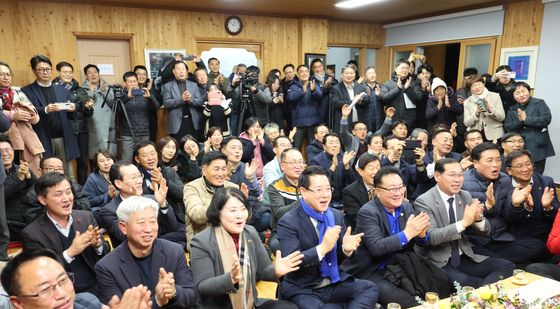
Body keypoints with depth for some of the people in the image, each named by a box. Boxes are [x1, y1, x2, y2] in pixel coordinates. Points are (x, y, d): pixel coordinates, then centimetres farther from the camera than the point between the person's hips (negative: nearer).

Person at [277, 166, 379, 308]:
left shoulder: (336, 215, 4)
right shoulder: (288, 222, -13)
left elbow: (339, 255, 8)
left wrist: (346, 248, -16)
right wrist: (323, 248, -33)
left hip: (334, 282, 4)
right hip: (302, 289, -4)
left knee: (370, 288, -16)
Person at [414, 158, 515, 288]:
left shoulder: (465, 196, 5)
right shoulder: (424, 201, -13)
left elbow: (486, 231, 7)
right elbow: (431, 237, -23)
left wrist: (478, 218, -17)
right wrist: (464, 222, -30)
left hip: (464, 257, 7)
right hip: (438, 263, -6)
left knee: (507, 266, -10)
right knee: (460, 282, -34)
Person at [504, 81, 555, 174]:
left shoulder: (539, 103, 3)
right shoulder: (511, 109, 13)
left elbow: (547, 119, -11)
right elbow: (507, 127, 4)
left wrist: (526, 119, -13)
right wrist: (519, 121, -13)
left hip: (537, 148, -3)